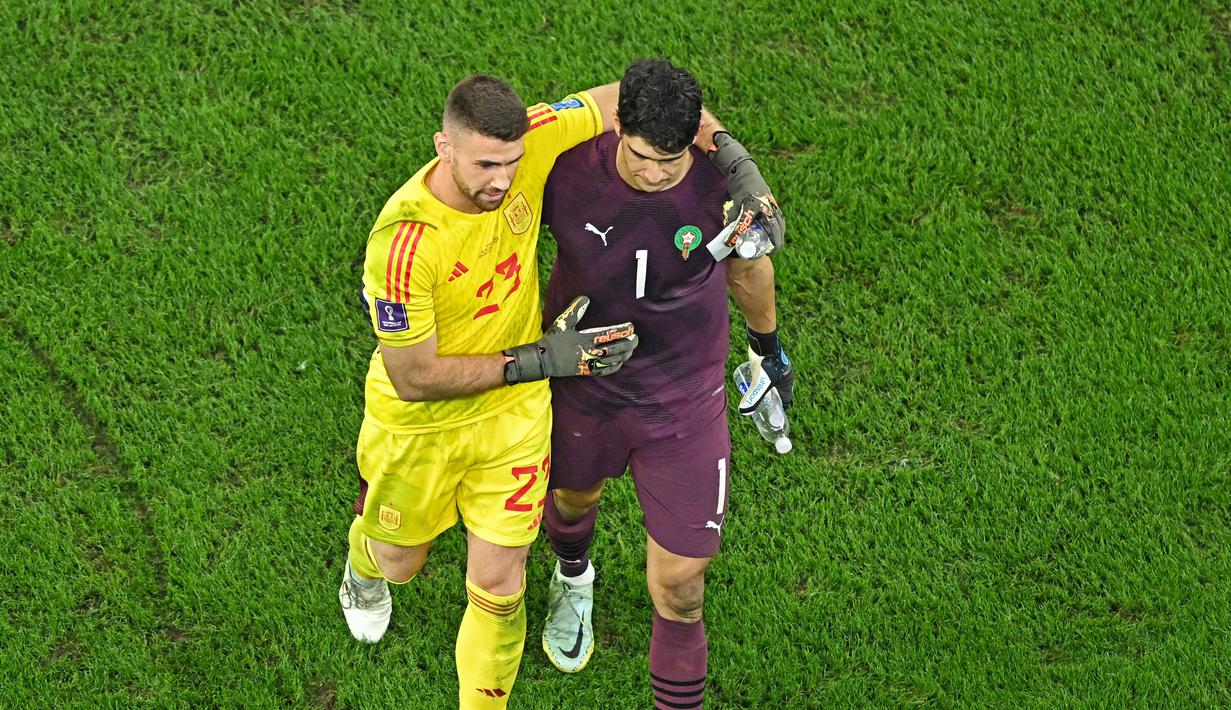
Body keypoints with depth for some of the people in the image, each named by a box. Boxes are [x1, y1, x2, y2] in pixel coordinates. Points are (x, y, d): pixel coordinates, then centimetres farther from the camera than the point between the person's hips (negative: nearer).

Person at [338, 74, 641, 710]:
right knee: (399, 562, 26)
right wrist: (541, 359, -26)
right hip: (417, 424, -3)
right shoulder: (403, 243, -37)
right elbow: (415, 378, -28)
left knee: (498, 592, 6)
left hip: (513, 415, 3)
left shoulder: (528, 141, -24)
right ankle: (363, 567, 65)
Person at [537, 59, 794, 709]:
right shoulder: (569, 173, -25)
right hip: (582, 393, 2)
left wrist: (768, 345, 17)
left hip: (684, 407, -2)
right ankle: (572, 581, 68)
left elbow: (749, 269, 0)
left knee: (679, 584, -2)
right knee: (573, 498, 32)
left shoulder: (723, 185, -23)